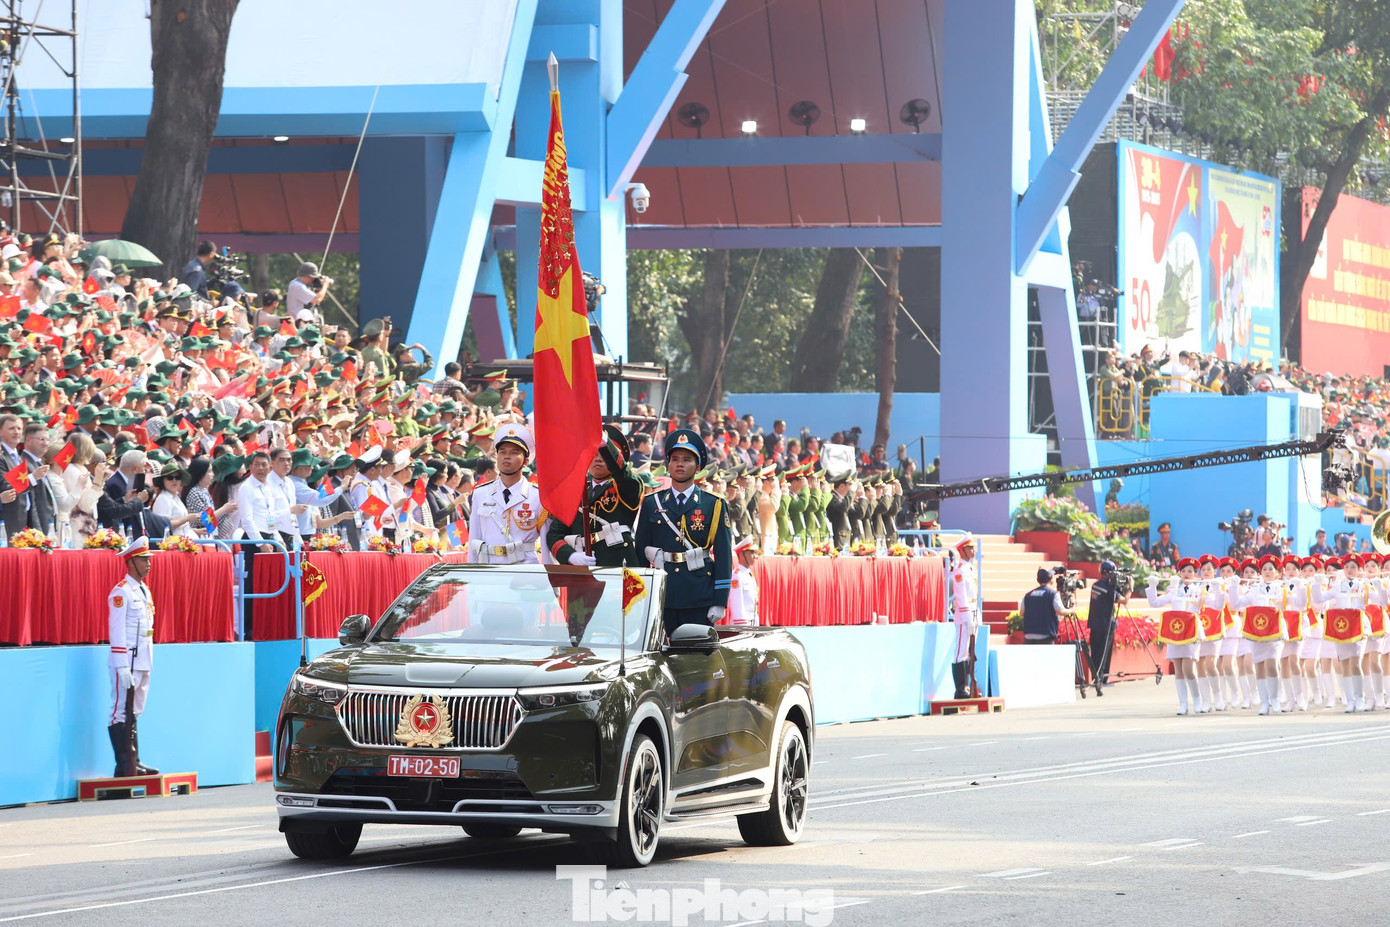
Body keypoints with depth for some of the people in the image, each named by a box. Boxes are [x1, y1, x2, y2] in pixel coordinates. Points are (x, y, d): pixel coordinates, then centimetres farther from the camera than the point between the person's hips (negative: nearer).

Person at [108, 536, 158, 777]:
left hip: (143, 663, 9)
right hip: (126, 663, -9)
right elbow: (117, 631, -15)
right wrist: (123, 667, -19)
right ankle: (124, 766, -7)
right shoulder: (121, 592, -10)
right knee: (121, 713, -6)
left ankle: (134, 763, 16)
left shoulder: (144, 591, 17)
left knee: (134, 713, 13)